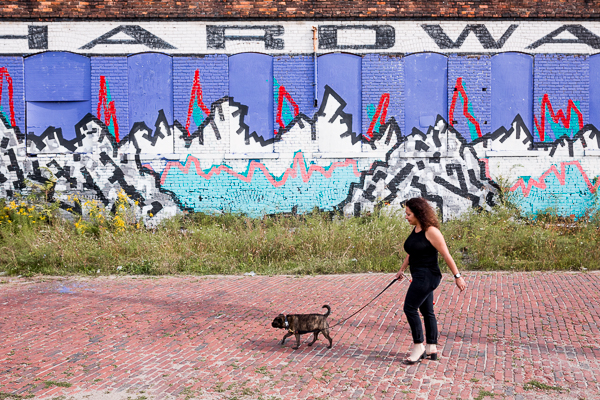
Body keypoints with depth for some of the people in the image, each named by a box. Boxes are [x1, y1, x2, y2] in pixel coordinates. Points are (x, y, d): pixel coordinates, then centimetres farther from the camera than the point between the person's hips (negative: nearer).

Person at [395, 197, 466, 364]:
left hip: (427, 276, -9)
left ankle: (418, 346, 1)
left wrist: (457, 276, -13)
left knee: (410, 308, -10)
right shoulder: (415, 230, 9)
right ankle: (432, 349, 20)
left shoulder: (431, 231, -17)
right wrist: (402, 269, 25)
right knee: (427, 312, 13)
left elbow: (446, 256, -15)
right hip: (419, 276, 9)